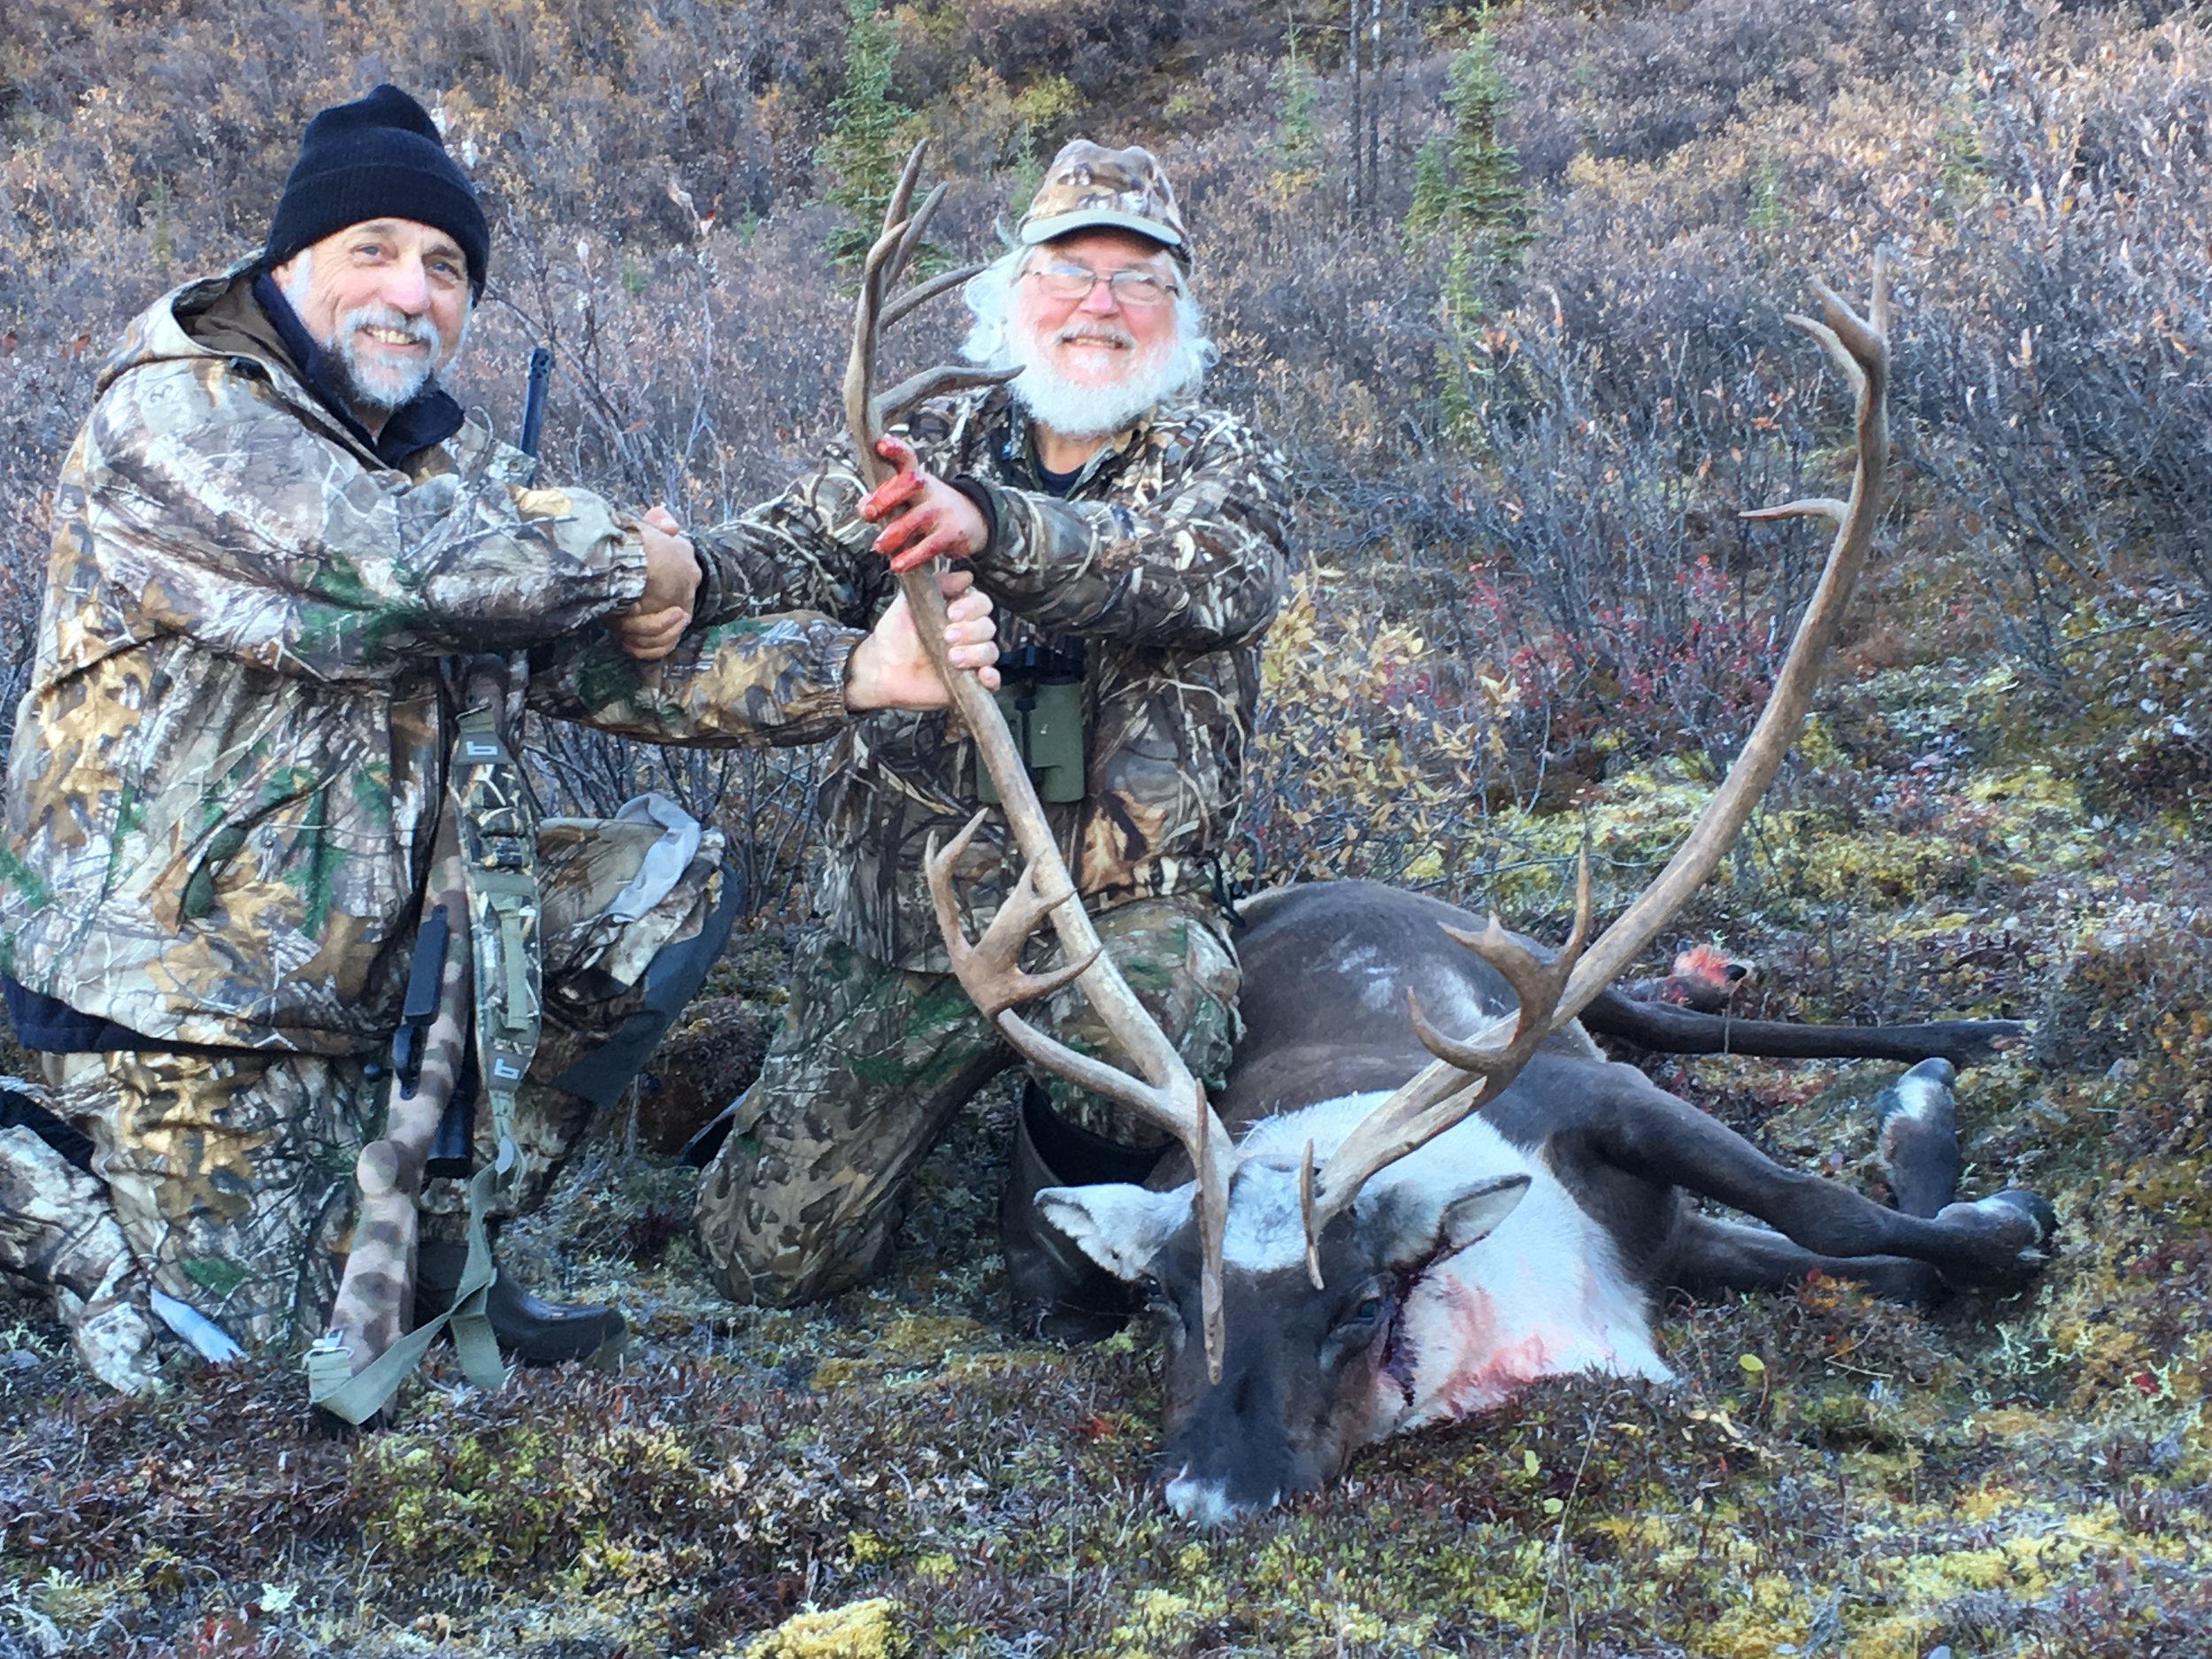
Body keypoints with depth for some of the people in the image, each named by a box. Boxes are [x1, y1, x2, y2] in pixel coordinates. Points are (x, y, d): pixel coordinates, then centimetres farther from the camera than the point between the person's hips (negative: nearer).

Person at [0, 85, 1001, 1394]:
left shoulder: (452, 455, 7)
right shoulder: (175, 419, -16)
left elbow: (616, 661, -3)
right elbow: (413, 558, -32)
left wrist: (855, 671, -19)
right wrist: (640, 560, -16)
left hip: (386, 931, 7)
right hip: (179, 972, -7)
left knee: (669, 873, -3)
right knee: (250, 1351, -6)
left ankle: (452, 1221, 5)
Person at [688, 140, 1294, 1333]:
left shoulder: (1220, 467, -1)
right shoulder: (929, 449, 6)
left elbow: (1205, 575, -25)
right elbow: (789, 554, -11)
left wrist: (994, 528, -43)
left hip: (1118, 908, -2)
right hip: (905, 915, 2)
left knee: (1159, 1001, -37)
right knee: (770, 1254, 0)